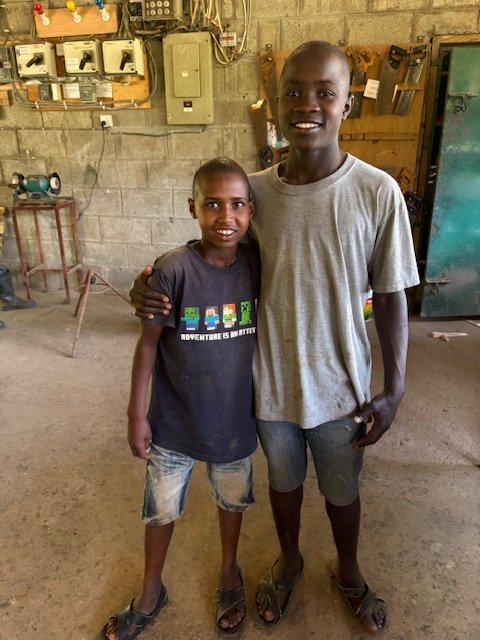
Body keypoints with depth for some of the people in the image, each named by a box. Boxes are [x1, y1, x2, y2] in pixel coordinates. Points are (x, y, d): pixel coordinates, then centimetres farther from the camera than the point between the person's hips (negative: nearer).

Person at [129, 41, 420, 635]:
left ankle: (347, 570, 55)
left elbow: (390, 296, -8)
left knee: (341, 490, 22)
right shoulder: (255, 190, -8)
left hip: (340, 385, -1)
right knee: (283, 479, 25)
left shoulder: (377, 192, -15)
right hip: (271, 381, 2)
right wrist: (155, 286, -15)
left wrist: (393, 388, -7)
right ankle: (288, 561, 56)